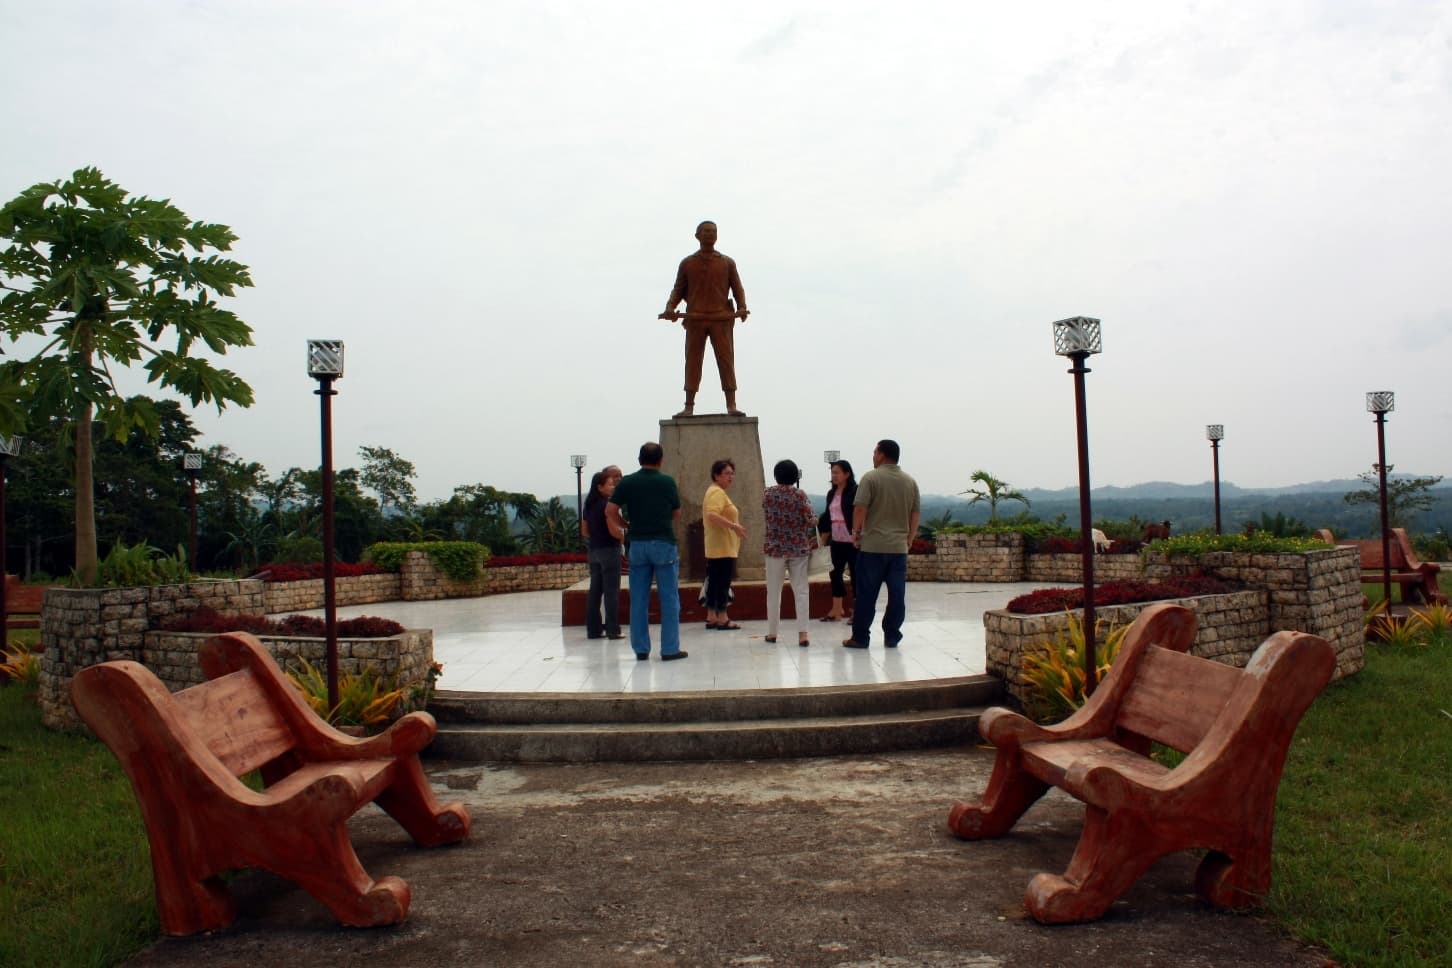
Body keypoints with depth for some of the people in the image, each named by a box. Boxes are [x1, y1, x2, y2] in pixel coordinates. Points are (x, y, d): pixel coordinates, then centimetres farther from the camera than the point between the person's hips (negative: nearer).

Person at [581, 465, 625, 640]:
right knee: (611, 592, -3)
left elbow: (584, 530, 16)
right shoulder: (607, 504, -13)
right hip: (609, 550, -8)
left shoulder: (589, 505, 11)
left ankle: (593, 629, 12)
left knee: (595, 591, 9)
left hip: (594, 551, 8)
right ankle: (612, 630, -2)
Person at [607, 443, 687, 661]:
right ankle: (670, 649, 3)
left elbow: (610, 511, -2)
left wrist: (627, 523, 13)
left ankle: (641, 649, 11)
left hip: (638, 544, 3)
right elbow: (676, 513, 7)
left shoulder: (626, 483, 1)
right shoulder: (667, 482, -3)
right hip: (664, 543, -2)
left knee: (638, 599, 8)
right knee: (669, 599, 3)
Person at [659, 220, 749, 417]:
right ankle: (688, 407, -4)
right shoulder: (687, 263, 14)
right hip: (695, 318, 0)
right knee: (693, 362, -3)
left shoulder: (727, 262, 13)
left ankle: (731, 406, -10)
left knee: (726, 360, -8)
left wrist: (742, 308, -11)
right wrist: (670, 308, -7)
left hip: (721, 319, 0)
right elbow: (678, 290, 12)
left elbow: (738, 289, 8)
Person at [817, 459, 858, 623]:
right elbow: (828, 517, 16)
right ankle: (837, 610, 17)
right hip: (837, 541, 7)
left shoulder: (855, 492, -9)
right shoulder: (831, 494, 12)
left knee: (856, 574, 1)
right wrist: (823, 539, 14)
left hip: (853, 541, -7)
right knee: (835, 573, 9)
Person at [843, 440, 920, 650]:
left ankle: (860, 637, 6)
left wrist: (856, 532, 1)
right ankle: (892, 637, 10)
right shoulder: (910, 482, 9)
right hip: (899, 548, 4)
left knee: (866, 595, 2)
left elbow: (860, 509, -13)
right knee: (897, 595, 7)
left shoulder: (871, 477, -7)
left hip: (872, 546, -4)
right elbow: (916, 514, 11)